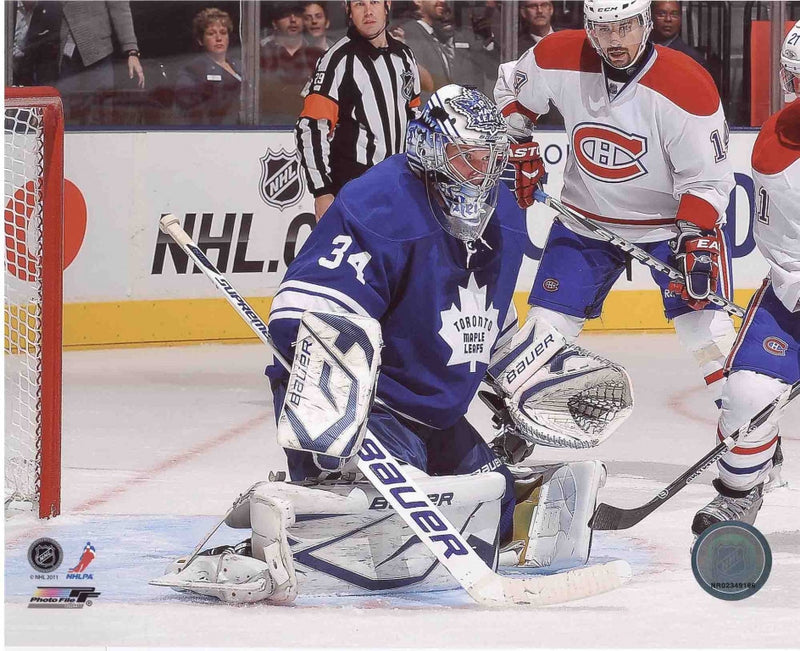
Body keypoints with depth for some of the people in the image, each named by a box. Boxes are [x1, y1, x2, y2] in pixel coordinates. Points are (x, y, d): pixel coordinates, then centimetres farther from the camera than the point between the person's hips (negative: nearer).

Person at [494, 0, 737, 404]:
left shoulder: (689, 87, -25)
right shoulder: (559, 59, -16)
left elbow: (705, 178, -18)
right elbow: (511, 90, 7)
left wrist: (694, 240, -28)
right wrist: (518, 148, 0)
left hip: (673, 218, -3)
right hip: (587, 216, 3)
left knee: (705, 325, -13)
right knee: (548, 324, 0)